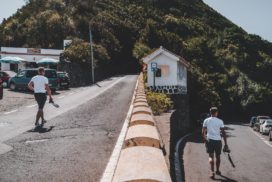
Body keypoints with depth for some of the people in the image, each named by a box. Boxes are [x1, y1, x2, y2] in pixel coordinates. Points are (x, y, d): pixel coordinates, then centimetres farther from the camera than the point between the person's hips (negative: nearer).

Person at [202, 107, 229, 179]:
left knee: (211, 156, 3)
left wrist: (204, 140, 18)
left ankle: (212, 172, -13)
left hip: (209, 140, 0)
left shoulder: (206, 121, 1)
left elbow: (203, 132, 2)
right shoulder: (220, 121, -3)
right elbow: (223, 133, -6)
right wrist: (226, 144, -3)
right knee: (218, 156, 17)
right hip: (218, 140, 0)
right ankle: (217, 171, 32)